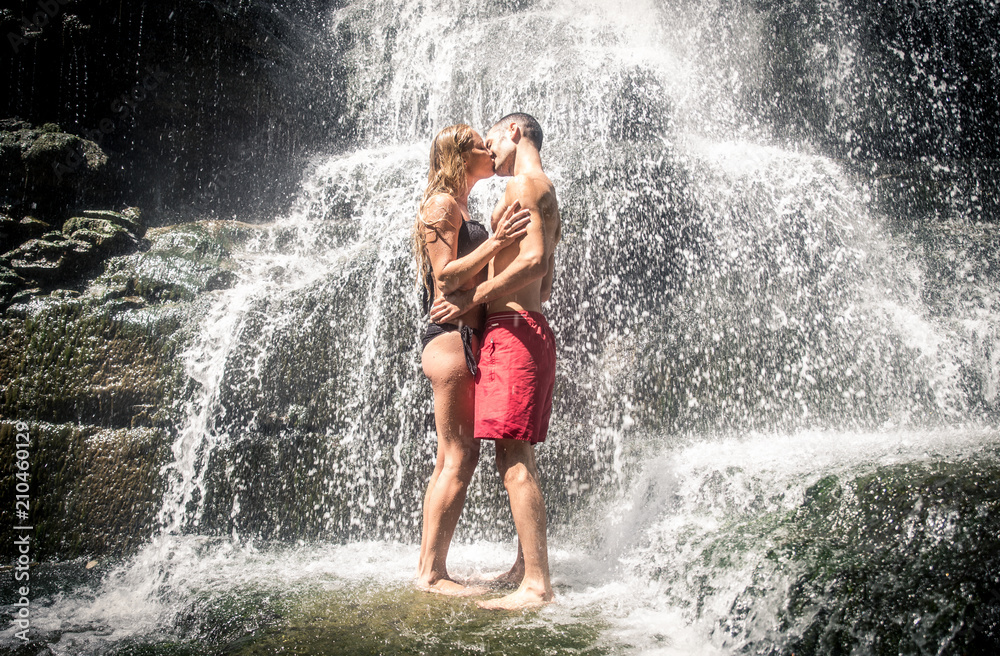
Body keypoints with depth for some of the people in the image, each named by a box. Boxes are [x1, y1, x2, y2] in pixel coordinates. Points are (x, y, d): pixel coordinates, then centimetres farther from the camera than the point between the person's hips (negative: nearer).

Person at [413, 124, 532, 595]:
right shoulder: (443, 204, -6)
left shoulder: (457, 207, 24)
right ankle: (432, 572, -2)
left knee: (452, 458, 11)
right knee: (459, 458, -9)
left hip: (459, 340, 10)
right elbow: (446, 276, -16)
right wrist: (495, 242, -25)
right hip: (453, 338, -10)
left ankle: (428, 565, 18)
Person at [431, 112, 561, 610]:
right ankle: (526, 565, 23)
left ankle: (537, 585, -9)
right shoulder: (546, 194, 24)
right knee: (520, 458, 14)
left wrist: (471, 299, -16)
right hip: (532, 326, 11)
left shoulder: (525, 184, -6)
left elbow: (533, 259, -20)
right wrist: (492, 299, 32)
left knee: (513, 459, -11)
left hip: (512, 330, -11)